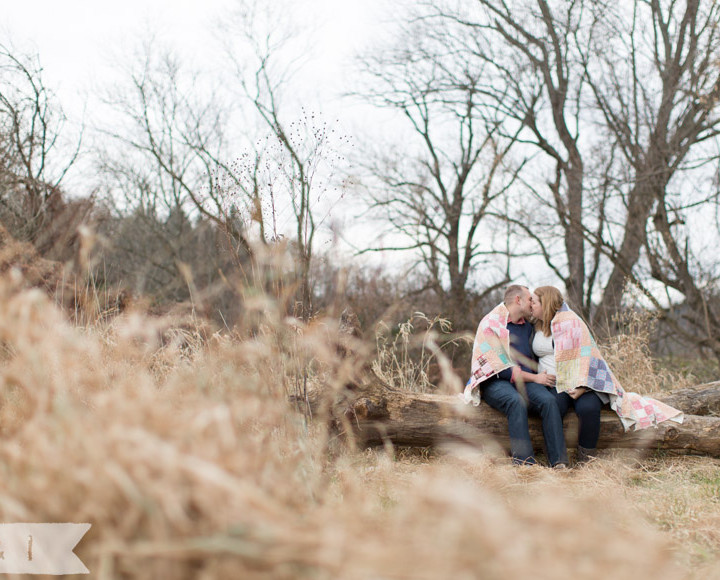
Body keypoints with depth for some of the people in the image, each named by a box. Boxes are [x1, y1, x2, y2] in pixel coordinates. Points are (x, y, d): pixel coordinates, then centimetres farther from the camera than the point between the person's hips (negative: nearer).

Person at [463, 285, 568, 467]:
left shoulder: (528, 327, 20)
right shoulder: (491, 324, -2)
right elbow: (500, 367, -9)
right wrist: (535, 378, -9)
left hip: (525, 381, 5)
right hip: (495, 382, -5)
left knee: (549, 400, -26)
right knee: (517, 401, -37)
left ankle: (559, 462, -33)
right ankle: (524, 461, -41)